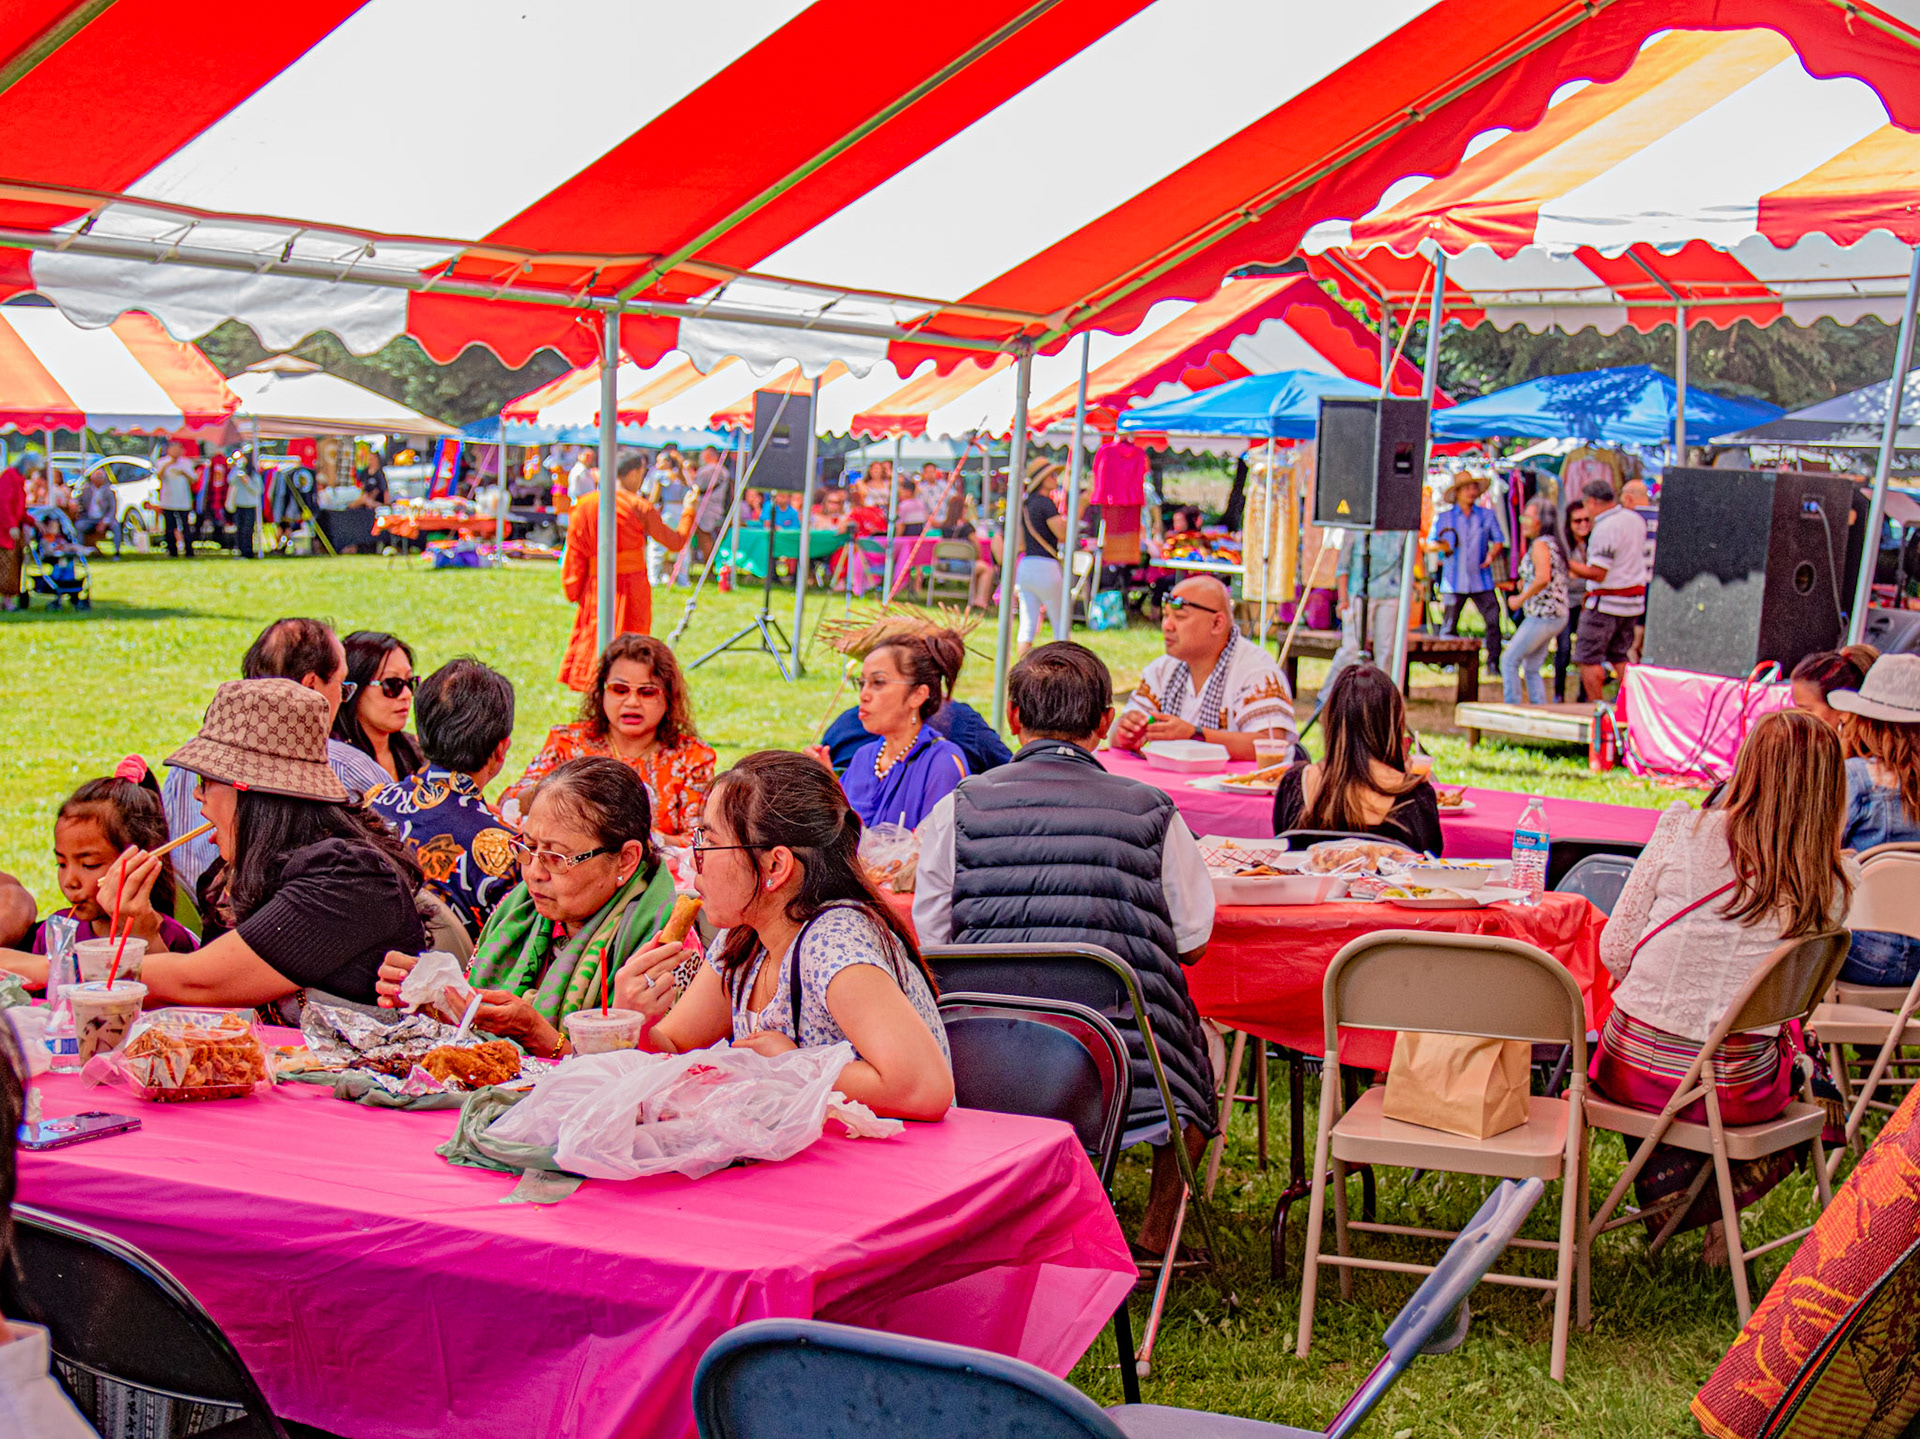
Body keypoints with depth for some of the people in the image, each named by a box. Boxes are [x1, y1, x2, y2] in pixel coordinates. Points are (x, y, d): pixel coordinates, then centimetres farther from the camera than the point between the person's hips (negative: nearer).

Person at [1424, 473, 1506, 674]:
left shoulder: (1487, 515, 9)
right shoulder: (1443, 518, 7)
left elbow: (1498, 541, 12)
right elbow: (1429, 545, 8)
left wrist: (1492, 553, -9)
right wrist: (1440, 546, -14)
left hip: (1481, 581, 1)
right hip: (1454, 581, -1)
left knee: (1493, 619, -10)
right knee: (1448, 626, 0)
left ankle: (1493, 661, -5)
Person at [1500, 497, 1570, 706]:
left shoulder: (1540, 544, -14)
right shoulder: (1554, 543, 15)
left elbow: (1543, 579, -28)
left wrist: (1519, 600, -17)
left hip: (1541, 616, -9)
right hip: (1558, 616, 9)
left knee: (1509, 661, 0)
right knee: (1531, 669, 14)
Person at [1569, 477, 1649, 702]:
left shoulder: (1605, 528, -18)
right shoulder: (1635, 519, 8)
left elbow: (1597, 574, -20)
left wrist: (1568, 563, -10)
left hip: (1606, 603, -9)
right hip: (1635, 601, 9)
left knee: (1588, 658, -1)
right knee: (1619, 656, 17)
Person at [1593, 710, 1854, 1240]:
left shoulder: (1683, 832, -10)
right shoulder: (1835, 884, -8)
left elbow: (1615, 950, -4)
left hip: (1633, 1074, 0)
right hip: (1735, 1093, 0)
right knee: (1805, 1049, 32)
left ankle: (1668, 1177, 23)